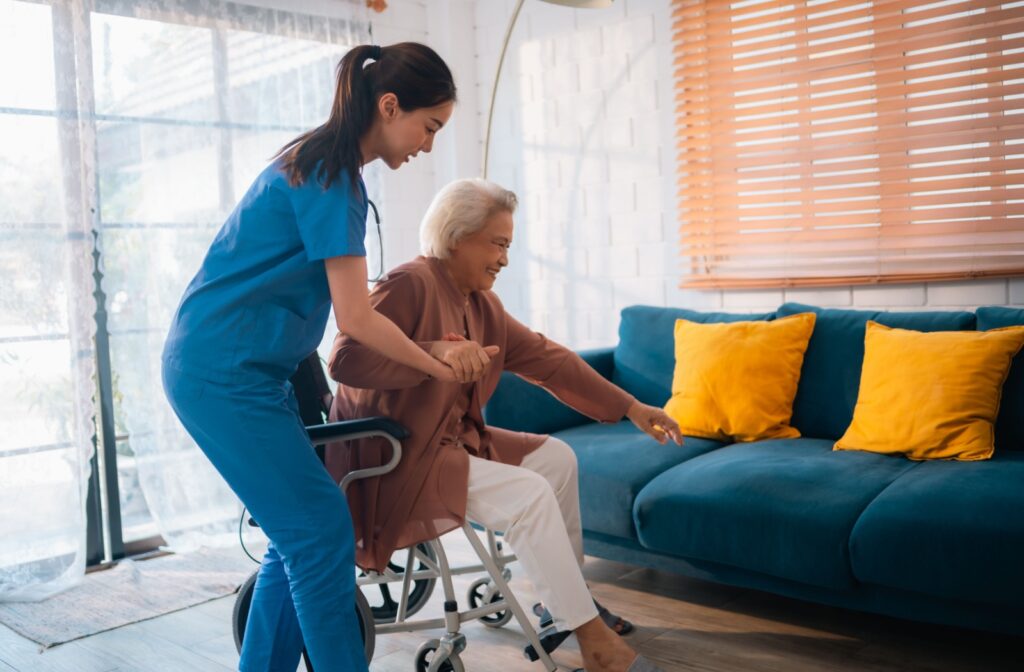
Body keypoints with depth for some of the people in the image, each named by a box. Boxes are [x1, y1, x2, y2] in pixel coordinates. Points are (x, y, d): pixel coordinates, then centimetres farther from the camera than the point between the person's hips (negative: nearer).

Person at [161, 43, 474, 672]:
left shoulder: (321, 163, 14)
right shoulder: (331, 175, -16)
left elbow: (341, 301, 20)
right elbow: (357, 318, -17)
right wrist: (440, 368, -5)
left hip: (247, 368, 10)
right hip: (225, 371, -10)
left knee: (299, 536, 12)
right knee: (322, 533, -7)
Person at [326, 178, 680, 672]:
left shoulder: (483, 305, 7)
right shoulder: (411, 285, -18)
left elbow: (547, 359, 6)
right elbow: (345, 358, -29)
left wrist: (630, 408, 3)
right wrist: (435, 351, -41)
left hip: (453, 439, 9)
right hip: (395, 462, -9)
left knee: (557, 457, 9)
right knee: (530, 494, -21)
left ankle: (569, 597, 20)